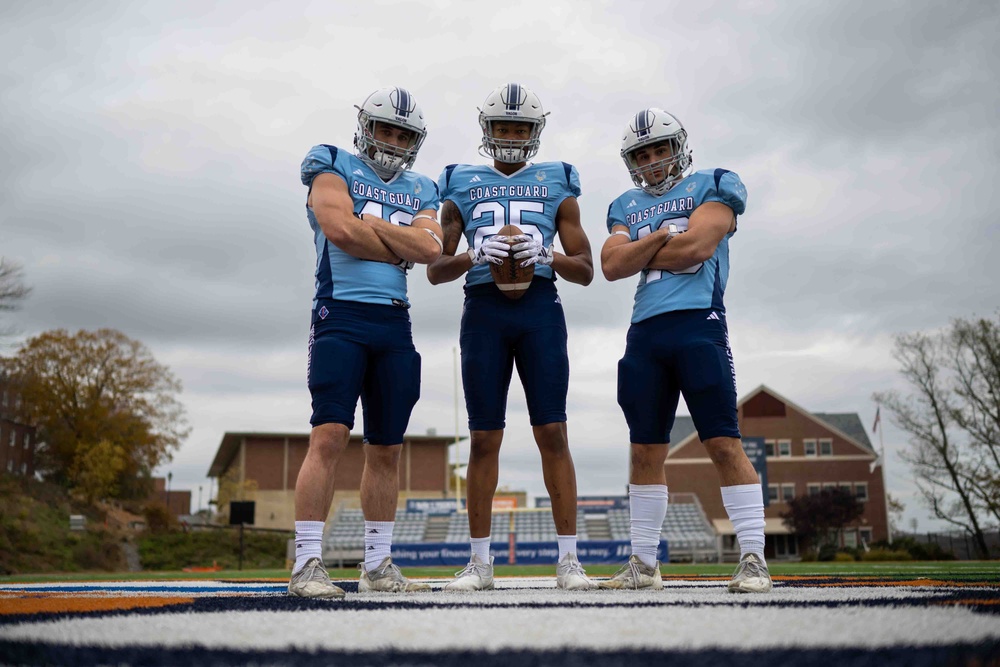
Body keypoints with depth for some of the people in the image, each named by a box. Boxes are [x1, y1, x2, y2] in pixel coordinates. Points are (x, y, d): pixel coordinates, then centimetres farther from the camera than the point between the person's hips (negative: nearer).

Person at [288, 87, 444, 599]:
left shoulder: (421, 191, 19)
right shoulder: (333, 168, 6)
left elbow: (430, 248, -1)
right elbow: (341, 231, -12)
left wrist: (370, 223, -4)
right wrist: (401, 245, -1)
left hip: (395, 324, 5)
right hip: (342, 313, -5)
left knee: (386, 448, 7)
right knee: (329, 436, -14)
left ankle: (378, 566, 16)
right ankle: (307, 564, -9)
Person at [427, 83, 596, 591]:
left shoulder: (557, 184, 14)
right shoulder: (460, 185, 14)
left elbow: (585, 270, 10)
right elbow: (435, 270, 10)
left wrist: (548, 255, -10)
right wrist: (473, 255, -10)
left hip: (540, 308, 0)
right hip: (484, 309, 1)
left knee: (552, 433, -5)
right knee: (485, 438, 2)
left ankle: (568, 559, 1)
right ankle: (480, 562, 10)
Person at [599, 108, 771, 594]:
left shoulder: (713, 186, 7)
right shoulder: (627, 206, 20)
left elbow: (698, 246, -10)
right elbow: (611, 266, 4)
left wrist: (638, 255, 2)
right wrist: (662, 235, -5)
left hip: (697, 325, -4)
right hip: (645, 334, 5)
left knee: (724, 444, -7)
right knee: (646, 450, 7)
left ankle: (753, 559, -1)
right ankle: (644, 563, 16)